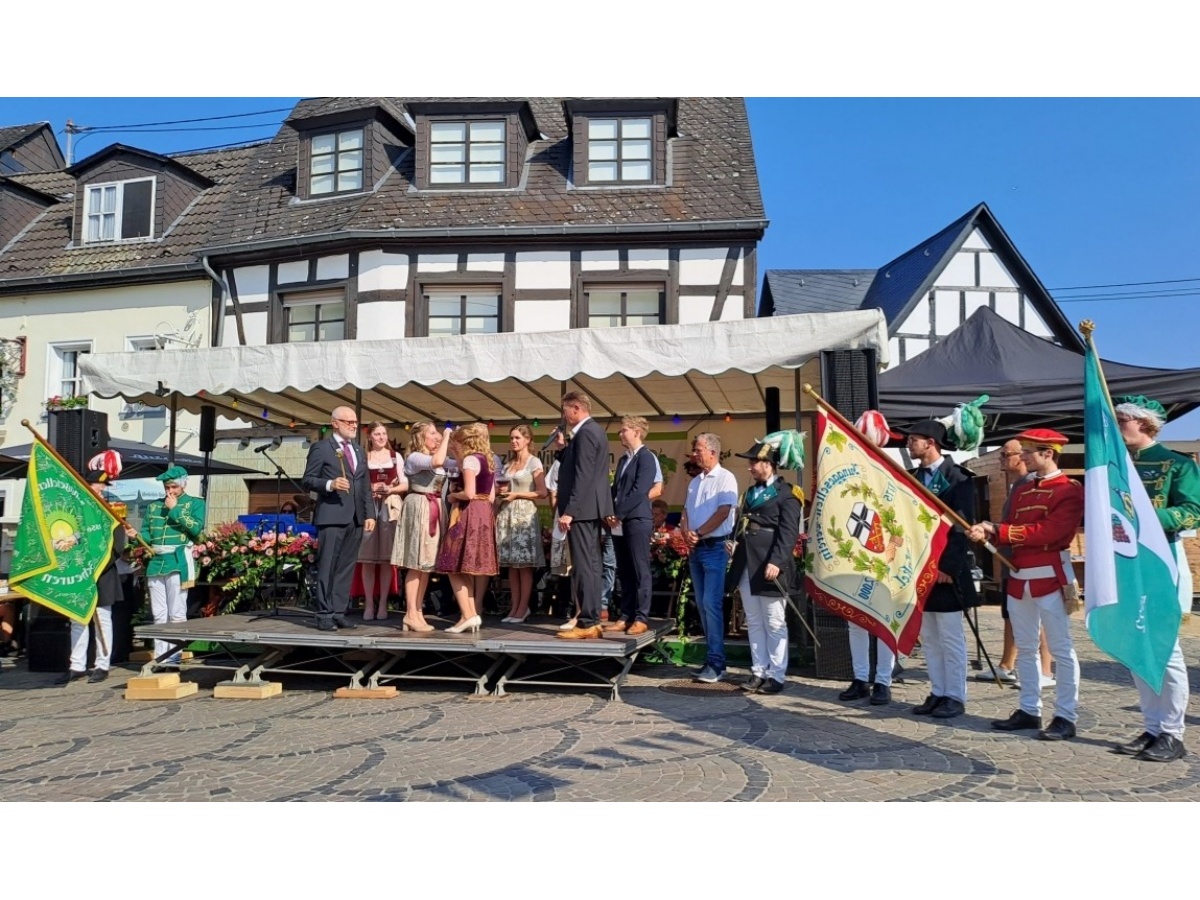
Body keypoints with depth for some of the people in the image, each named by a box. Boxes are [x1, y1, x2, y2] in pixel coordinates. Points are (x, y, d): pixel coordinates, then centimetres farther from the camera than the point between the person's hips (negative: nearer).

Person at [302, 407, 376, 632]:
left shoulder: (358, 452, 21)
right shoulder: (321, 448, 1)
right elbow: (307, 480, -4)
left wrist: (370, 514, 10)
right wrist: (330, 484, -21)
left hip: (356, 518, 6)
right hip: (332, 516, -6)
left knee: (346, 567, 6)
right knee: (327, 566, -4)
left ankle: (339, 612, 11)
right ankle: (324, 614, 1)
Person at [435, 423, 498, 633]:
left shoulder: (470, 459, -11)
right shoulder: (488, 461, 16)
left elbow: (469, 493, -21)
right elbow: (491, 497, 14)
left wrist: (452, 496, -1)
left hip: (469, 515, -9)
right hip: (485, 514, 9)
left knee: (455, 566, -5)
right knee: (478, 567, 9)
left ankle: (468, 615, -13)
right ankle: (475, 614, 11)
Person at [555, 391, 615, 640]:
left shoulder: (585, 433, -14)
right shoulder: (594, 430, 18)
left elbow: (582, 476, -22)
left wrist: (568, 511, -23)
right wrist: (564, 447, 11)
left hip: (581, 509, -11)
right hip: (591, 509, 11)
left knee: (583, 567, -9)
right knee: (591, 566, 12)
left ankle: (587, 623, -6)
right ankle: (592, 620, 18)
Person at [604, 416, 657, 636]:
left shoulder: (646, 457, -6)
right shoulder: (623, 459, 20)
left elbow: (640, 490, -15)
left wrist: (618, 514, -14)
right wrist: (610, 514, 2)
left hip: (637, 520, -8)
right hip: (619, 522, 8)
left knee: (640, 571, -3)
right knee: (624, 572, 8)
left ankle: (641, 618, 0)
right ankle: (626, 616, 13)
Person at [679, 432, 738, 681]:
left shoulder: (725, 478, -7)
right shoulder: (695, 482, 17)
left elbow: (723, 512, -15)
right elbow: (686, 513, 16)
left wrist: (698, 533, -11)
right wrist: (686, 534, -4)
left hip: (715, 548, -8)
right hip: (695, 549, 8)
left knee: (712, 604, -11)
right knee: (702, 605, 9)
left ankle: (716, 663, -8)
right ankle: (711, 658, 15)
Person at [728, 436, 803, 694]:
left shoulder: (786, 494, -6)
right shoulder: (751, 492, 19)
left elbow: (788, 533, -14)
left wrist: (776, 562, -22)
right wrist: (735, 542, 7)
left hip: (768, 568, -8)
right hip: (746, 567, 8)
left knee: (774, 624, 1)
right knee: (754, 623, 12)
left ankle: (776, 676, 8)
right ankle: (758, 672, 19)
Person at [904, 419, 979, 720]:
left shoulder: (957, 477, -9)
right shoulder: (913, 477, 11)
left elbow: (962, 525, -14)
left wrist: (946, 566, -17)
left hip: (947, 570, -7)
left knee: (950, 636, 1)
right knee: (928, 636, 11)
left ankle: (955, 697, 11)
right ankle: (938, 693, 20)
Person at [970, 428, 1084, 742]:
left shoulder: (1070, 490, -8)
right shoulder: (1021, 492, 16)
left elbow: (1049, 532, -19)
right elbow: (1011, 530, 12)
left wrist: (997, 530, -19)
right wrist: (988, 532, -10)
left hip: (1049, 576, -8)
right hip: (1019, 576, 8)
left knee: (1061, 648, -1)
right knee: (1025, 648, 11)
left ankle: (1066, 717, 5)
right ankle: (1029, 711, 19)